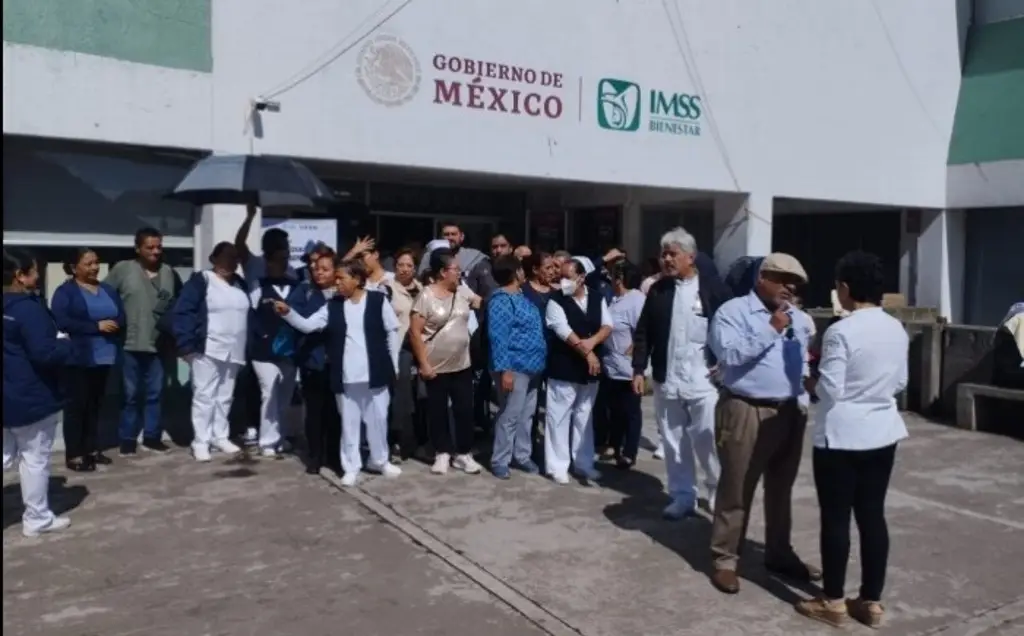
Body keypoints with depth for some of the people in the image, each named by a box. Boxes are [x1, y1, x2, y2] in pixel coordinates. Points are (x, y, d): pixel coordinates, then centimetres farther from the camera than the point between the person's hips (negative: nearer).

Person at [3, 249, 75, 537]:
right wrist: (66, 345, -8)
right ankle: (37, 519, 17)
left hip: (9, 397, 8)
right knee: (35, 460, 6)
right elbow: (44, 353, -26)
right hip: (32, 398, -8)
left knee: (7, 456, 18)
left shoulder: (13, 307, 5)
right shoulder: (28, 308, -21)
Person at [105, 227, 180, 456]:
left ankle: (152, 437, 21)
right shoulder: (122, 269, -2)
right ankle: (127, 439, 15)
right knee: (131, 394, 5)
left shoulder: (169, 272, 8)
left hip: (158, 345, 3)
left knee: (154, 393, 11)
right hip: (130, 345, -3)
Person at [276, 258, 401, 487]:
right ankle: (351, 466, 20)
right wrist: (287, 313, -16)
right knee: (349, 421, 9)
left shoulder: (378, 300, -3)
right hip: (345, 376, 2)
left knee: (378, 418, 10)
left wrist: (393, 365, 0)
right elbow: (307, 325, 0)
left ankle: (380, 460, 28)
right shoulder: (333, 306, 5)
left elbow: (392, 333, 0)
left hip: (375, 373, -2)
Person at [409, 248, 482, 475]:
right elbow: (414, 332, -13)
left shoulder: (462, 293, 3)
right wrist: (423, 364, -14)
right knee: (438, 411, 8)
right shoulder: (426, 296, -12)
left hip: (462, 365, 4)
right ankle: (442, 453, 21)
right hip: (436, 367, -4)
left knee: (465, 410, 6)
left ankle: (463, 454, 18)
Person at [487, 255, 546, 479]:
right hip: (515, 368, -9)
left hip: (532, 366, 9)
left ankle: (522, 455, 25)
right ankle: (499, 461, 8)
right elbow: (498, 337, -20)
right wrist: (504, 369, -24)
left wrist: (539, 361, 16)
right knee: (510, 415, -2)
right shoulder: (501, 300, -14)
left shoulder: (521, 296, 15)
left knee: (527, 414, 14)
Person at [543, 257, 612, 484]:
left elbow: (607, 326, -1)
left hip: (590, 369, 4)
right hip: (564, 368, -4)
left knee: (584, 417, 14)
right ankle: (558, 466, 10)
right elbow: (564, 332, -16)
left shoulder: (597, 299, 7)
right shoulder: (556, 301, -7)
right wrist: (587, 353, -19)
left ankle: (584, 463, 24)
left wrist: (592, 341, -20)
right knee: (559, 417, 0)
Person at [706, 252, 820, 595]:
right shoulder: (733, 311, -8)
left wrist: (803, 399, 12)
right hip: (746, 412, -6)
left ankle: (779, 553, 31)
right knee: (736, 490, 1)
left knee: (781, 488, 17)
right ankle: (725, 559, 11)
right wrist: (771, 330, -19)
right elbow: (729, 354, -21)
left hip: (789, 413, 7)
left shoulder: (799, 320, 12)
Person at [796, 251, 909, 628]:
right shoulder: (897, 330, 4)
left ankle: (833, 602, 16)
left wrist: (811, 384, 3)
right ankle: (871, 602, 22)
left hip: (841, 436, -6)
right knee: (872, 515, 12)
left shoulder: (841, 332, -18)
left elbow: (830, 390, -17)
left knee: (836, 518, 5)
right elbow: (900, 383, 13)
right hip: (882, 433, 7)